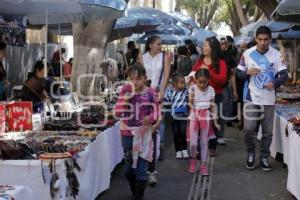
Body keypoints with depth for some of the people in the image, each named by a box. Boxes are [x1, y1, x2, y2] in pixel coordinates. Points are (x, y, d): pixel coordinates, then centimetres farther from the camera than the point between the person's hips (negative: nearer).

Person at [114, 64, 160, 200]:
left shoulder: (150, 93, -7)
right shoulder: (125, 92, -3)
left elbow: (156, 113, -3)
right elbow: (117, 113, -6)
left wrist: (151, 118, -24)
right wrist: (124, 100, -20)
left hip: (144, 134, -2)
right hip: (127, 134, 3)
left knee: (141, 168, -1)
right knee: (129, 167, 16)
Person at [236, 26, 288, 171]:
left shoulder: (277, 55, -3)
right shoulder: (247, 54, -3)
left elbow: (284, 75, -4)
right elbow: (238, 72, 5)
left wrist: (275, 83, -24)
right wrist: (247, 72, -18)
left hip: (268, 99, 1)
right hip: (251, 98, -1)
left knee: (268, 131, 6)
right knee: (248, 129, -6)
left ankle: (264, 157, 22)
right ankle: (250, 153, 19)